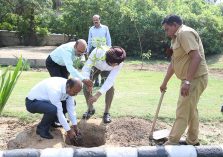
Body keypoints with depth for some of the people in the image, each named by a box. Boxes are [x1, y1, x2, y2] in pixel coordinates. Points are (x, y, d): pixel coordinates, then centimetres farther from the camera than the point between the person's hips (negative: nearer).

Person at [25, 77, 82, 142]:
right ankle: (41, 129, -8)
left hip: (45, 100, 8)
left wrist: (75, 125, -6)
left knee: (71, 103, 2)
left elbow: (71, 108, -5)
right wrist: (68, 130, -24)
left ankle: (51, 121, 13)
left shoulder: (69, 88, -12)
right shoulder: (55, 90, -36)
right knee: (53, 110, -37)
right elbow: (59, 112, -31)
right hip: (32, 102, -8)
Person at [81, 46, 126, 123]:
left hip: (107, 70, 0)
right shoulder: (98, 52, -45)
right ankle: (90, 109, 10)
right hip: (95, 67, 0)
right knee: (85, 86, -14)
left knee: (111, 87, -21)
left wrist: (97, 95, -45)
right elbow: (85, 69, -39)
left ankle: (106, 113, -2)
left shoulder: (119, 63, -37)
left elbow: (110, 81, -37)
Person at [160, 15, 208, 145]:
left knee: (182, 113, -4)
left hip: (195, 78, -11)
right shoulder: (178, 37, 18)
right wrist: (164, 83, 28)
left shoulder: (185, 33, -14)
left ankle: (172, 143, 4)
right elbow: (173, 63, 24)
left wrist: (187, 81, -28)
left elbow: (196, 57, -25)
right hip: (191, 79, 11)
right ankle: (192, 141, 31)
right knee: (191, 110, 19)